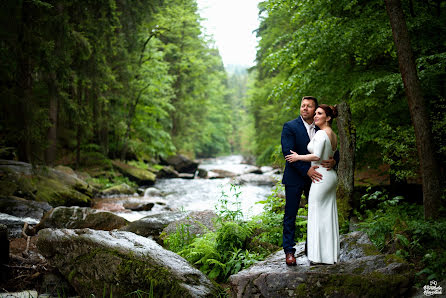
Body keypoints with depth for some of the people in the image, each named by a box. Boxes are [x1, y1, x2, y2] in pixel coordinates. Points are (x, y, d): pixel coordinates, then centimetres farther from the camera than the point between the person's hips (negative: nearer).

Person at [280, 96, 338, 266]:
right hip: (295, 178, -5)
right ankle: (289, 251, 9)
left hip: (315, 176, 5)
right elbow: (288, 152, -16)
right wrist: (306, 170, -24)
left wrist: (334, 161, -16)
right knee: (290, 215, 0)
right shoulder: (290, 127, -7)